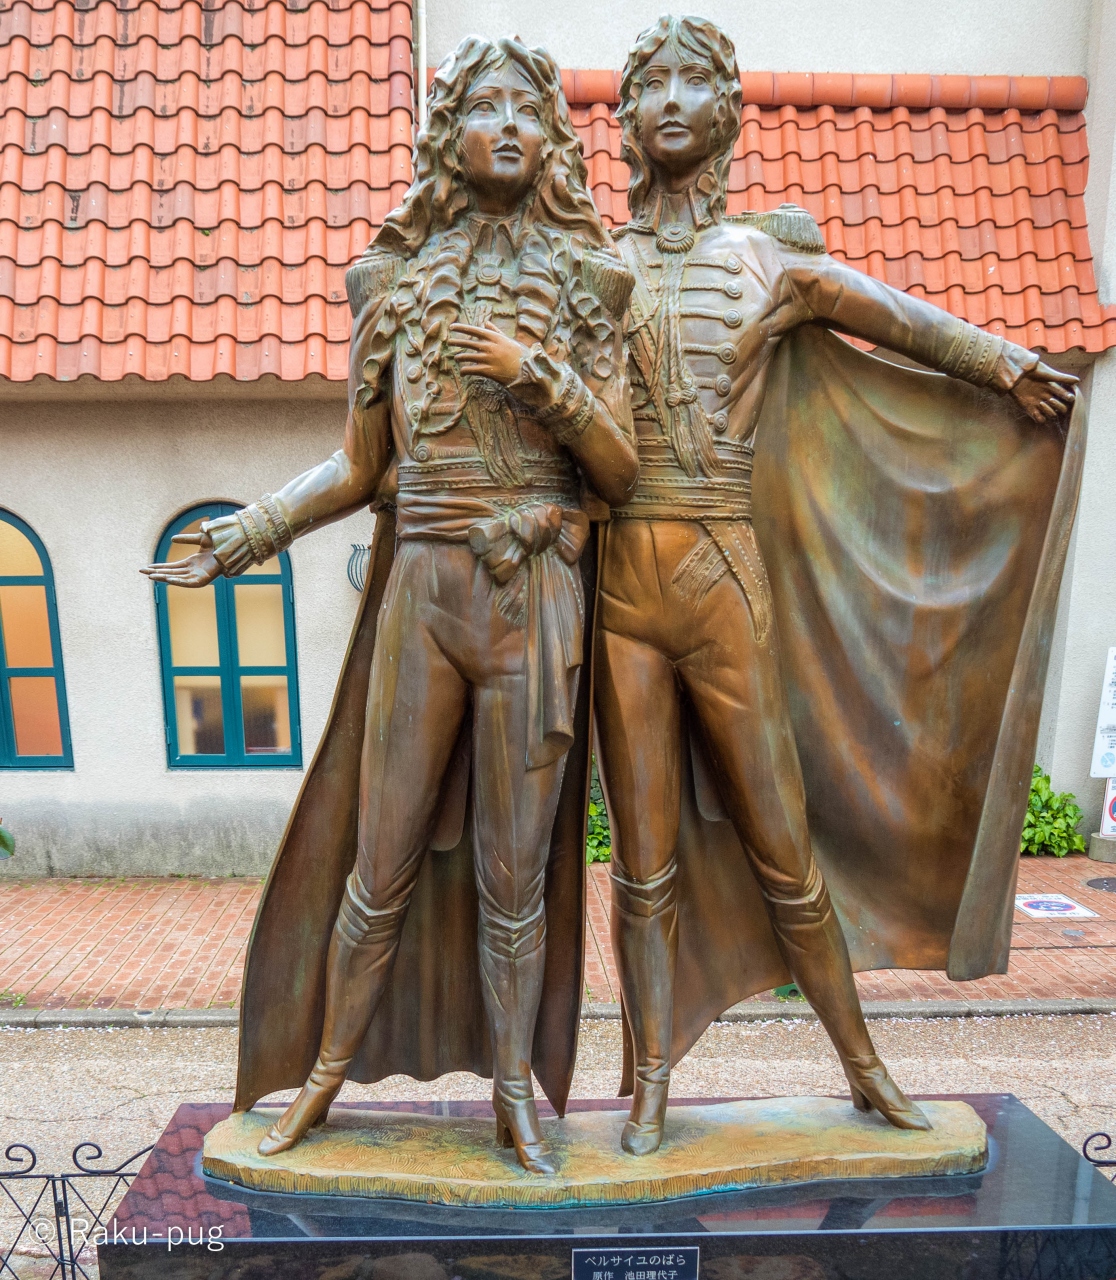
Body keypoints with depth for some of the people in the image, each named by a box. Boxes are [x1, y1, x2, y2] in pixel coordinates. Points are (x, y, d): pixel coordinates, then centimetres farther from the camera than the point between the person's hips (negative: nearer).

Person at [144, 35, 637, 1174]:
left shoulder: (584, 280, 8)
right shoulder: (393, 277, 11)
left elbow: (621, 469, 1)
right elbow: (360, 464, 14)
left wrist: (536, 372, -12)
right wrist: (246, 534, 7)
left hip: (535, 602, -1)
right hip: (423, 592, 1)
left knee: (512, 874, 8)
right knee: (381, 865, 9)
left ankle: (514, 1090, 29)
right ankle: (324, 1072, 33)